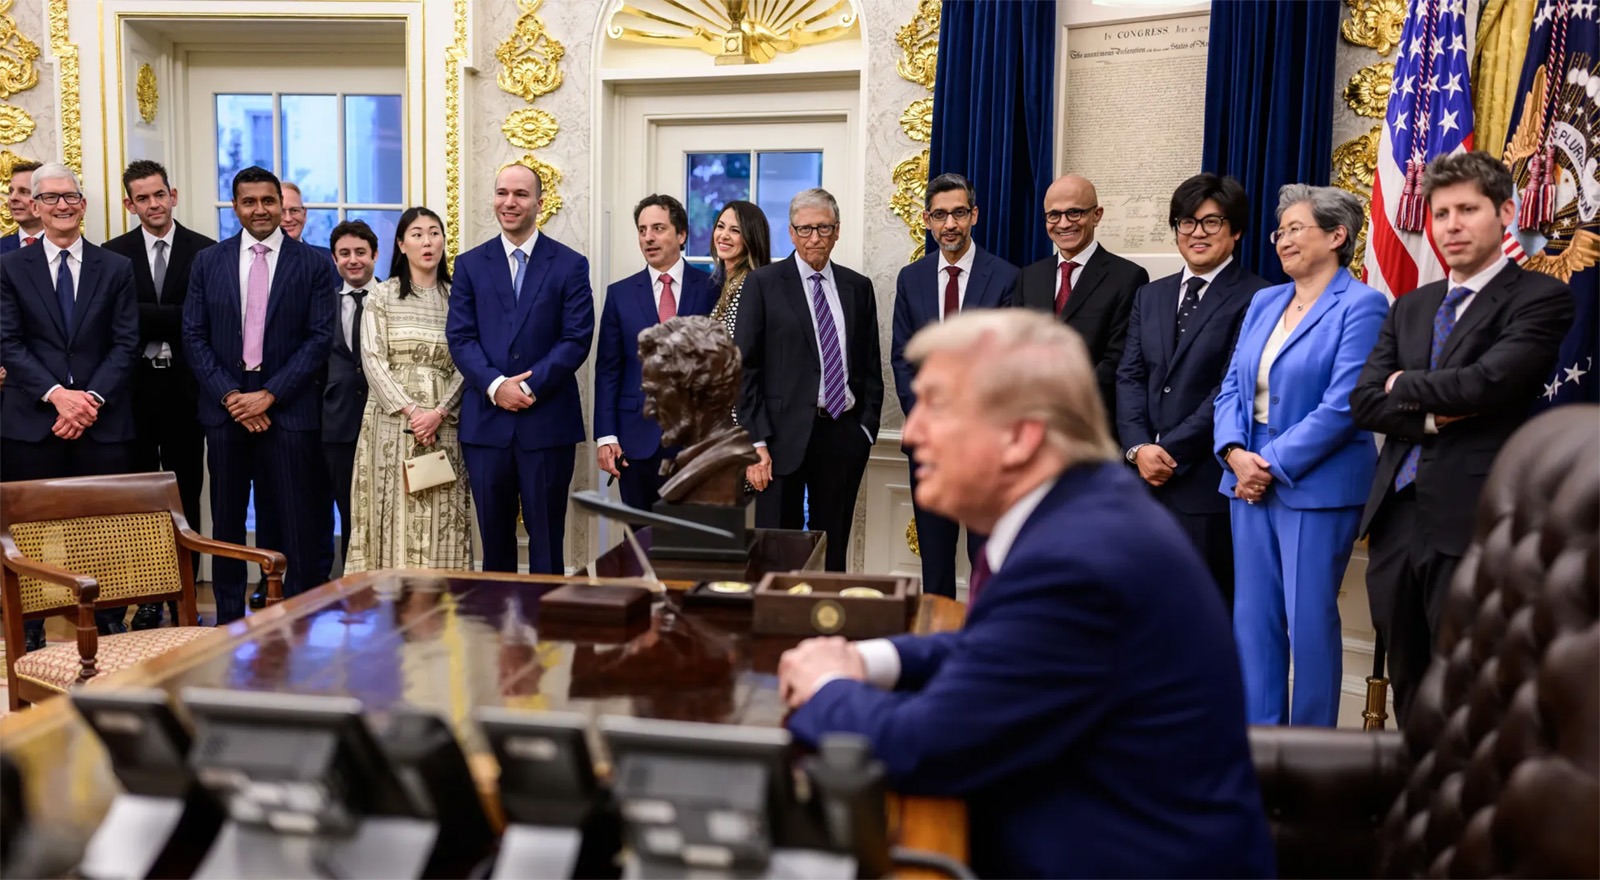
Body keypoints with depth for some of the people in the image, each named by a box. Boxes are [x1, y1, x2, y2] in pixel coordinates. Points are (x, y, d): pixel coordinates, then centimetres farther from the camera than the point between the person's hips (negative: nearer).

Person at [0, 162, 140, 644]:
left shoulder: (116, 268, 9)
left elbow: (126, 344, 3)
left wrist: (92, 398, -10)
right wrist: (57, 395, -13)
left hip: (103, 420, 0)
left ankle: (110, 628, 12)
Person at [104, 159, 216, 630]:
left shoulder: (205, 251, 1)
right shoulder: (114, 253, 5)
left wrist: (148, 322, -11)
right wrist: (174, 321, -15)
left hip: (184, 385, -1)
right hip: (134, 387, 1)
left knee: (185, 493, 5)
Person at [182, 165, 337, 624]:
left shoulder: (314, 265, 1)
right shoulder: (208, 262, 8)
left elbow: (320, 338, -5)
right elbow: (194, 336, 5)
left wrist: (268, 395, -11)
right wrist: (230, 395, -8)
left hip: (289, 410, -2)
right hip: (225, 409, 3)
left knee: (299, 524, 0)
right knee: (227, 521, 9)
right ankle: (228, 619, 19)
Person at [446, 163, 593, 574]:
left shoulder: (570, 265, 3)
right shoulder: (470, 264, 9)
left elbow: (577, 338, -5)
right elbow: (460, 337, 2)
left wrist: (531, 386, -15)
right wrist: (495, 385, -14)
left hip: (548, 421, -2)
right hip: (485, 421, 2)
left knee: (546, 536, 4)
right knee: (494, 535, 10)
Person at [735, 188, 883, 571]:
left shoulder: (858, 287, 11)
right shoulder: (763, 284, 1)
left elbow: (872, 366, 14)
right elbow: (744, 368, -3)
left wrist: (866, 429, 4)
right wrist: (756, 442, -10)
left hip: (843, 435, 3)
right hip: (785, 436, -3)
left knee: (833, 551, 9)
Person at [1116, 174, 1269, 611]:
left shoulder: (1255, 299, -5)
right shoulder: (1150, 296, 17)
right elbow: (1130, 376, 9)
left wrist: (1172, 451, -12)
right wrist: (1138, 448, -6)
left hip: (1207, 480, -5)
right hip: (1146, 477, 6)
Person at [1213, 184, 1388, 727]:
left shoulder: (1360, 306, -8)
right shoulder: (1264, 302, 14)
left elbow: (1342, 406, -16)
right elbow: (1232, 387, 10)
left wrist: (1273, 464, -15)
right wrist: (1236, 454, -7)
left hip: (1316, 487, -7)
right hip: (1249, 480, 7)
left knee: (1310, 620, -1)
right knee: (1252, 617, 11)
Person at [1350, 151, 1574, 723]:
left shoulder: (1540, 299, -4)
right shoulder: (1410, 307, 15)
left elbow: (1487, 381, -19)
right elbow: (1364, 401, 5)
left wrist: (1406, 386, -2)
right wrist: (1433, 417, -12)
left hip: (1473, 524, -6)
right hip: (1397, 520, 6)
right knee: (1408, 692, 16)